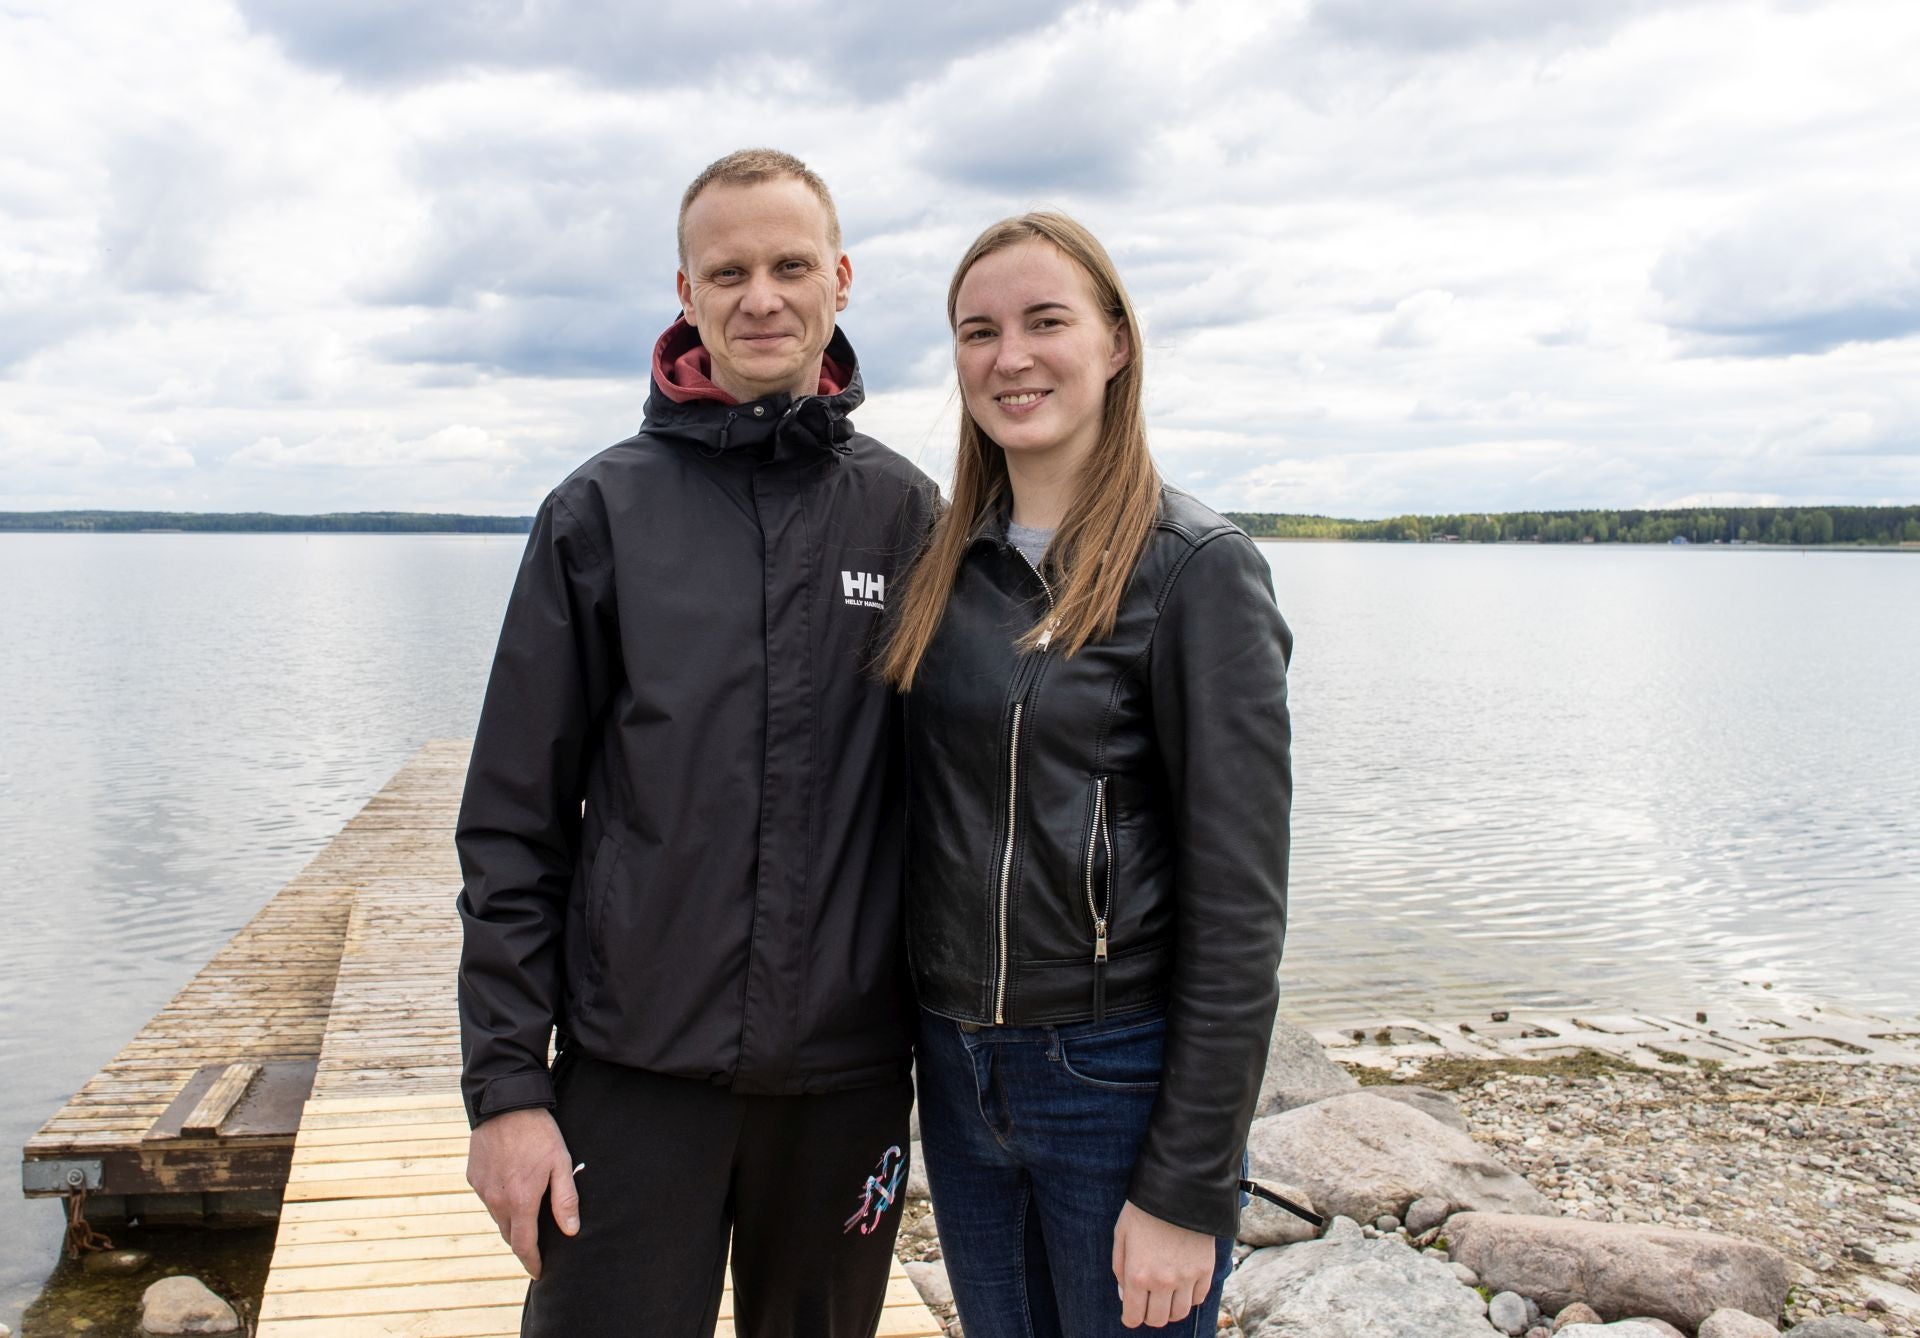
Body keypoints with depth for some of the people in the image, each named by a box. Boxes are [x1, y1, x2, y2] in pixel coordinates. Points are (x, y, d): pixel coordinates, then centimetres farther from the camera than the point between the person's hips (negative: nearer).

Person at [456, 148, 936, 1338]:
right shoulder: (604, 510, -1)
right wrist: (505, 1080, -5)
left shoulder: (904, 513, 1)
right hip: (635, 1071, -1)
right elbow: (513, 824, -1)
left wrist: (943, 1045, 7)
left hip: (848, 1074, 2)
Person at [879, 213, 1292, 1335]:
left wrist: (1190, 1190, -15)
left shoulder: (1196, 569, -12)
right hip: (956, 1068, 6)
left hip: (1119, 1074, -5)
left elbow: (1238, 904, -15)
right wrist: (937, 1046, 8)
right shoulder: (947, 561, 6)